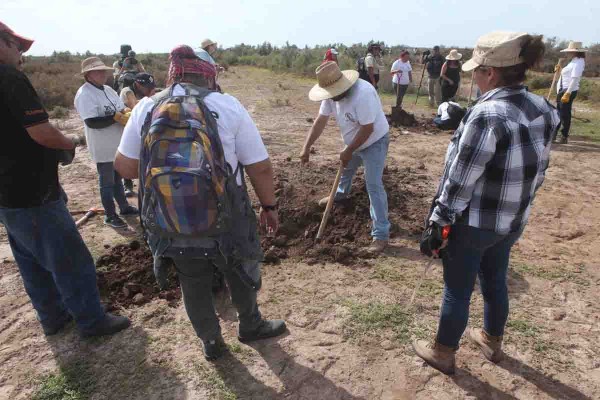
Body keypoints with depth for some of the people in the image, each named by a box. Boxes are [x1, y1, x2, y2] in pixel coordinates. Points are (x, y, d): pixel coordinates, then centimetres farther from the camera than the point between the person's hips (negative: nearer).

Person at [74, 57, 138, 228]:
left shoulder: (108, 90, 9)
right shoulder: (84, 94, -17)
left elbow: (122, 109, 11)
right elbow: (91, 122, -26)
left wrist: (125, 113, -11)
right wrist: (115, 117, -24)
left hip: (117, 144, 8)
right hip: (103, 148, -8)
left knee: (117, 178, 21)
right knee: (107, 182, 5)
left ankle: (124, 207, 35)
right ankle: (110, 215, 18)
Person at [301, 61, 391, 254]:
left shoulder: (363, 94, -36)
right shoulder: (332, 93, -10)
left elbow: (367, 129, -32)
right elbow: (321, 120, -8)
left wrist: (348, 151, -24)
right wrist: (307, 147, -13)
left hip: (374, 141, -8)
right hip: (354, 141, 8)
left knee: (373, 185, -13)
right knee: (346, 168, 29)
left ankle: (381, 234, -8)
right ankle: (341, 194, 63)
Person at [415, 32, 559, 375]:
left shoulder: (487, 115, -26)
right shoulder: (543, 109, -1)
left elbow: (460, 180, -24)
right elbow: (538, 170, 8)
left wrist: (437, 224, -14)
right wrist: (515, 203, 20)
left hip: (473, 224, -7)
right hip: (513, 222, 8)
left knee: (457, 291, 11)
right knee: (495, 282, 26)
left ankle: (443, 354, 32)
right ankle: (492, 341, 49)